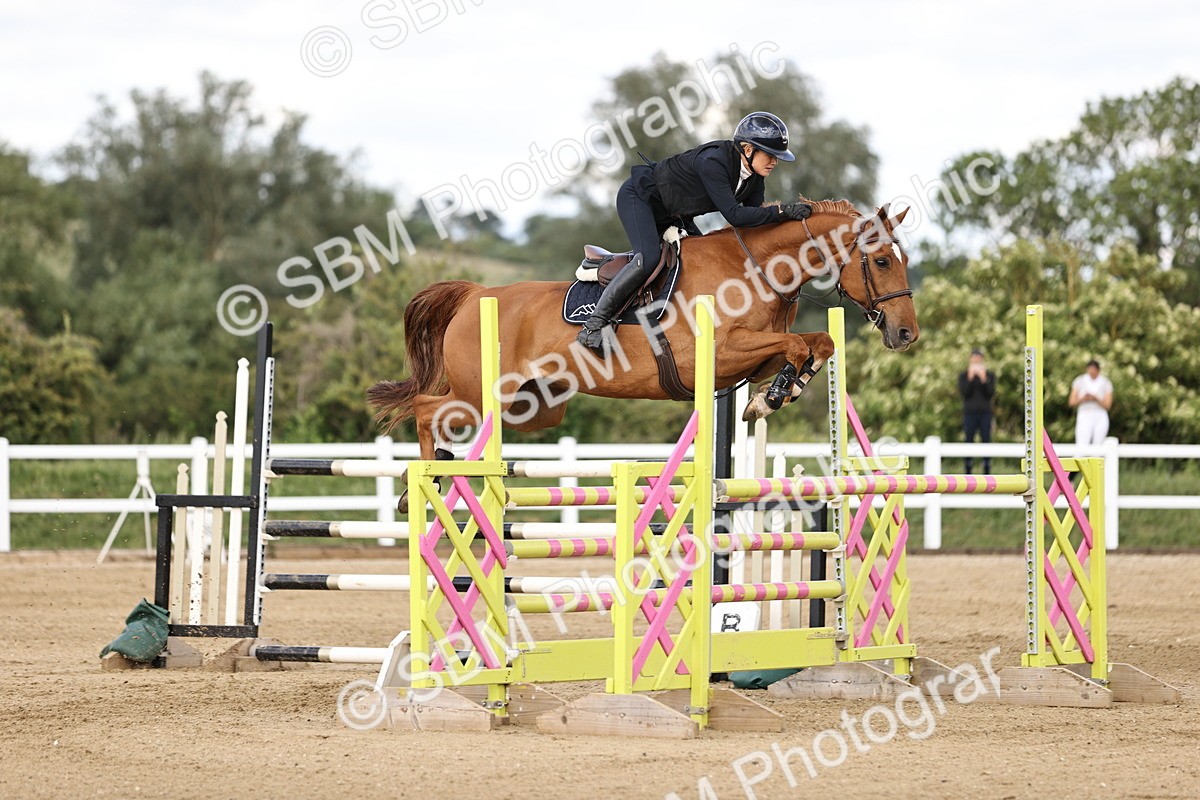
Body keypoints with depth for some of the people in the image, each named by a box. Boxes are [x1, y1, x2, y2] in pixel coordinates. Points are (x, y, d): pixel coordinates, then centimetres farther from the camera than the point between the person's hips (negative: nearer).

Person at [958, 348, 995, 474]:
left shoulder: (989, 375, 5)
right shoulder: (963, 376, 6)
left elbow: (991, 392, -5)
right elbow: (963, 392, -6)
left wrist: (983, 379, -17)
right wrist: (970, 378, -16)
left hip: (985, 413, 0)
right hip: (969, 413, 0)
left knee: (986, 441, -2)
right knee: (969, 441, -2)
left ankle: (987, 470, 0)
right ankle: (968, 471, 1)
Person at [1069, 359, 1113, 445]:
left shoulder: (1106, 383, 1)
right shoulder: (1079, 381, 2)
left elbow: (1108, 405, -2)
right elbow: (1071, 402, 1)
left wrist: (1096, 399, -21)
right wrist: (1083, 399, -20)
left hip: (1100, 418, 1)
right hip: (1084, 417, -1)